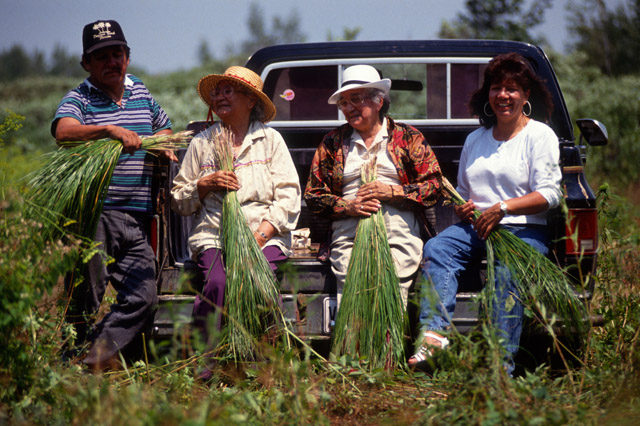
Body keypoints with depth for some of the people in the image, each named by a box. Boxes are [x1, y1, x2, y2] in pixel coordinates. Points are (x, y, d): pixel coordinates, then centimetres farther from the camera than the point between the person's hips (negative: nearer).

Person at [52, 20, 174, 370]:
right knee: (86, 291, -6)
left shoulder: (141, 93, 18)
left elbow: (164, 129, 35)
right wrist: (111, 130, -37)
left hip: (137, 221, 5)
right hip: (93, 214, -5)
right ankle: (75, 352, 5)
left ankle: (97, 355, 0)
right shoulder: (78, 99, 0)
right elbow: (64, 131, -23)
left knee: (143, 297, -3)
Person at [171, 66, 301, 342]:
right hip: (212, 236, 1)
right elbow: (178, 201, 19)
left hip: (265, 238, -1)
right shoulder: (201, 143, 16)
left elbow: (288, 197, 4)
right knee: (217, 283, -31)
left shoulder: (270, 139, 13)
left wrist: (260, 236, -9)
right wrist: (206, 184, -2)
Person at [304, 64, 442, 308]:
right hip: (349, 232, 1)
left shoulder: (407, 137, 14)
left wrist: (392, 192, -5)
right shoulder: (333, 142, 19)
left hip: (399, 232, -1)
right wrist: (348, 206, -2)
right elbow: (313, 195, 16)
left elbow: (433, 186, 9)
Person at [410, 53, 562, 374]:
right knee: (436, 249, -26)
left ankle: (501, 362, -42)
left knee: (508, 270, -36)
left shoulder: (540, 135, 6)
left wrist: (502, 208, -17)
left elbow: (549, 194, -5)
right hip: (475, 227, 5)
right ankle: (434, 334, -41)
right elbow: (461, 191, 31)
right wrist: (461, 208, 6)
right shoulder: (475, 140, 23)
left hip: (524, 229, -5)